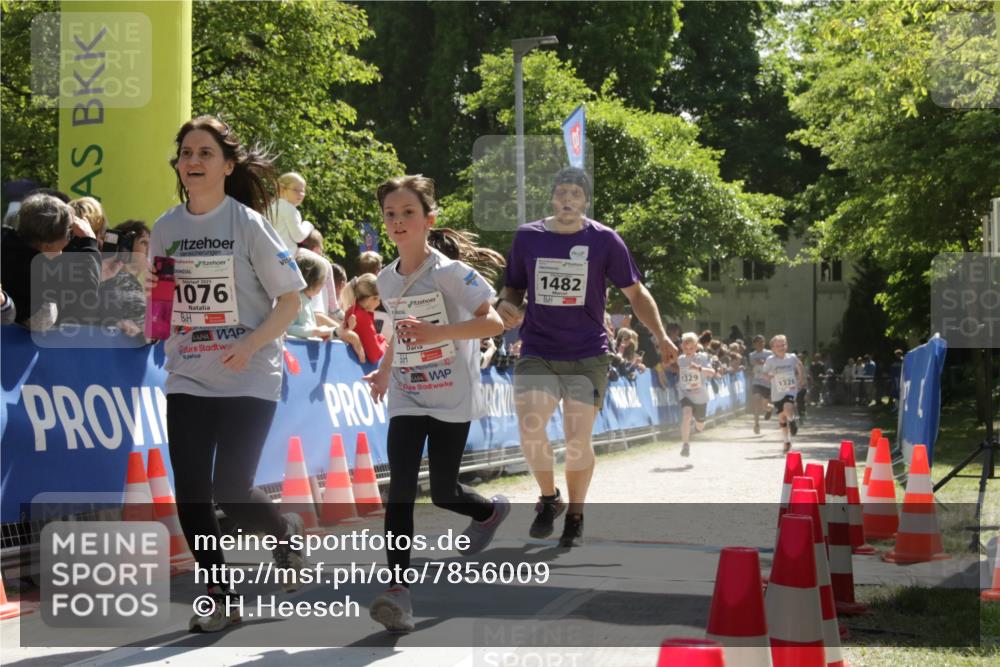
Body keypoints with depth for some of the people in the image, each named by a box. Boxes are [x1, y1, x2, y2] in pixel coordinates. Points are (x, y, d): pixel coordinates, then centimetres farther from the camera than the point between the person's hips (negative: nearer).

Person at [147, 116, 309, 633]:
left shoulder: (248, 224, -8)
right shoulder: (165, 229, 5)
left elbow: (289, 299, -8)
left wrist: (251, 345, -21)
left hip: (248, 379, -4)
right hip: (187, 379, 4)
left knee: (231, 492, -10)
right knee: (190, 495, -2)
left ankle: (286, 532, 23)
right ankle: (221, 599, 13)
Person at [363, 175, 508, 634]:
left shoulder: (450, 273, -12)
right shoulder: (387, 280, 6)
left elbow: (494, 322, -19)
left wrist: (436, 332, -28)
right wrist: (385, 368, 15)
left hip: (452, 399, -4)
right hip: (406, 400, 4)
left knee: (443, 493, 3)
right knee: (400, 487, -13)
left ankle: (491, 511, 39)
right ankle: (399, 591, -17)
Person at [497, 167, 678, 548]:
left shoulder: (604, 240, -1)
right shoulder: (527, 237, 4)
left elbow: (635, 292, 5)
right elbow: (514, 288, 15)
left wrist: (660, 337, -7)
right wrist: (508, 307, -9)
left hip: (588, 355, -1)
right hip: (537, 352, 1)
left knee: (577, 439, -1)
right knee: (529, 427, -15)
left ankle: (575, 515, 21)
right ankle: (549, 498, 11)